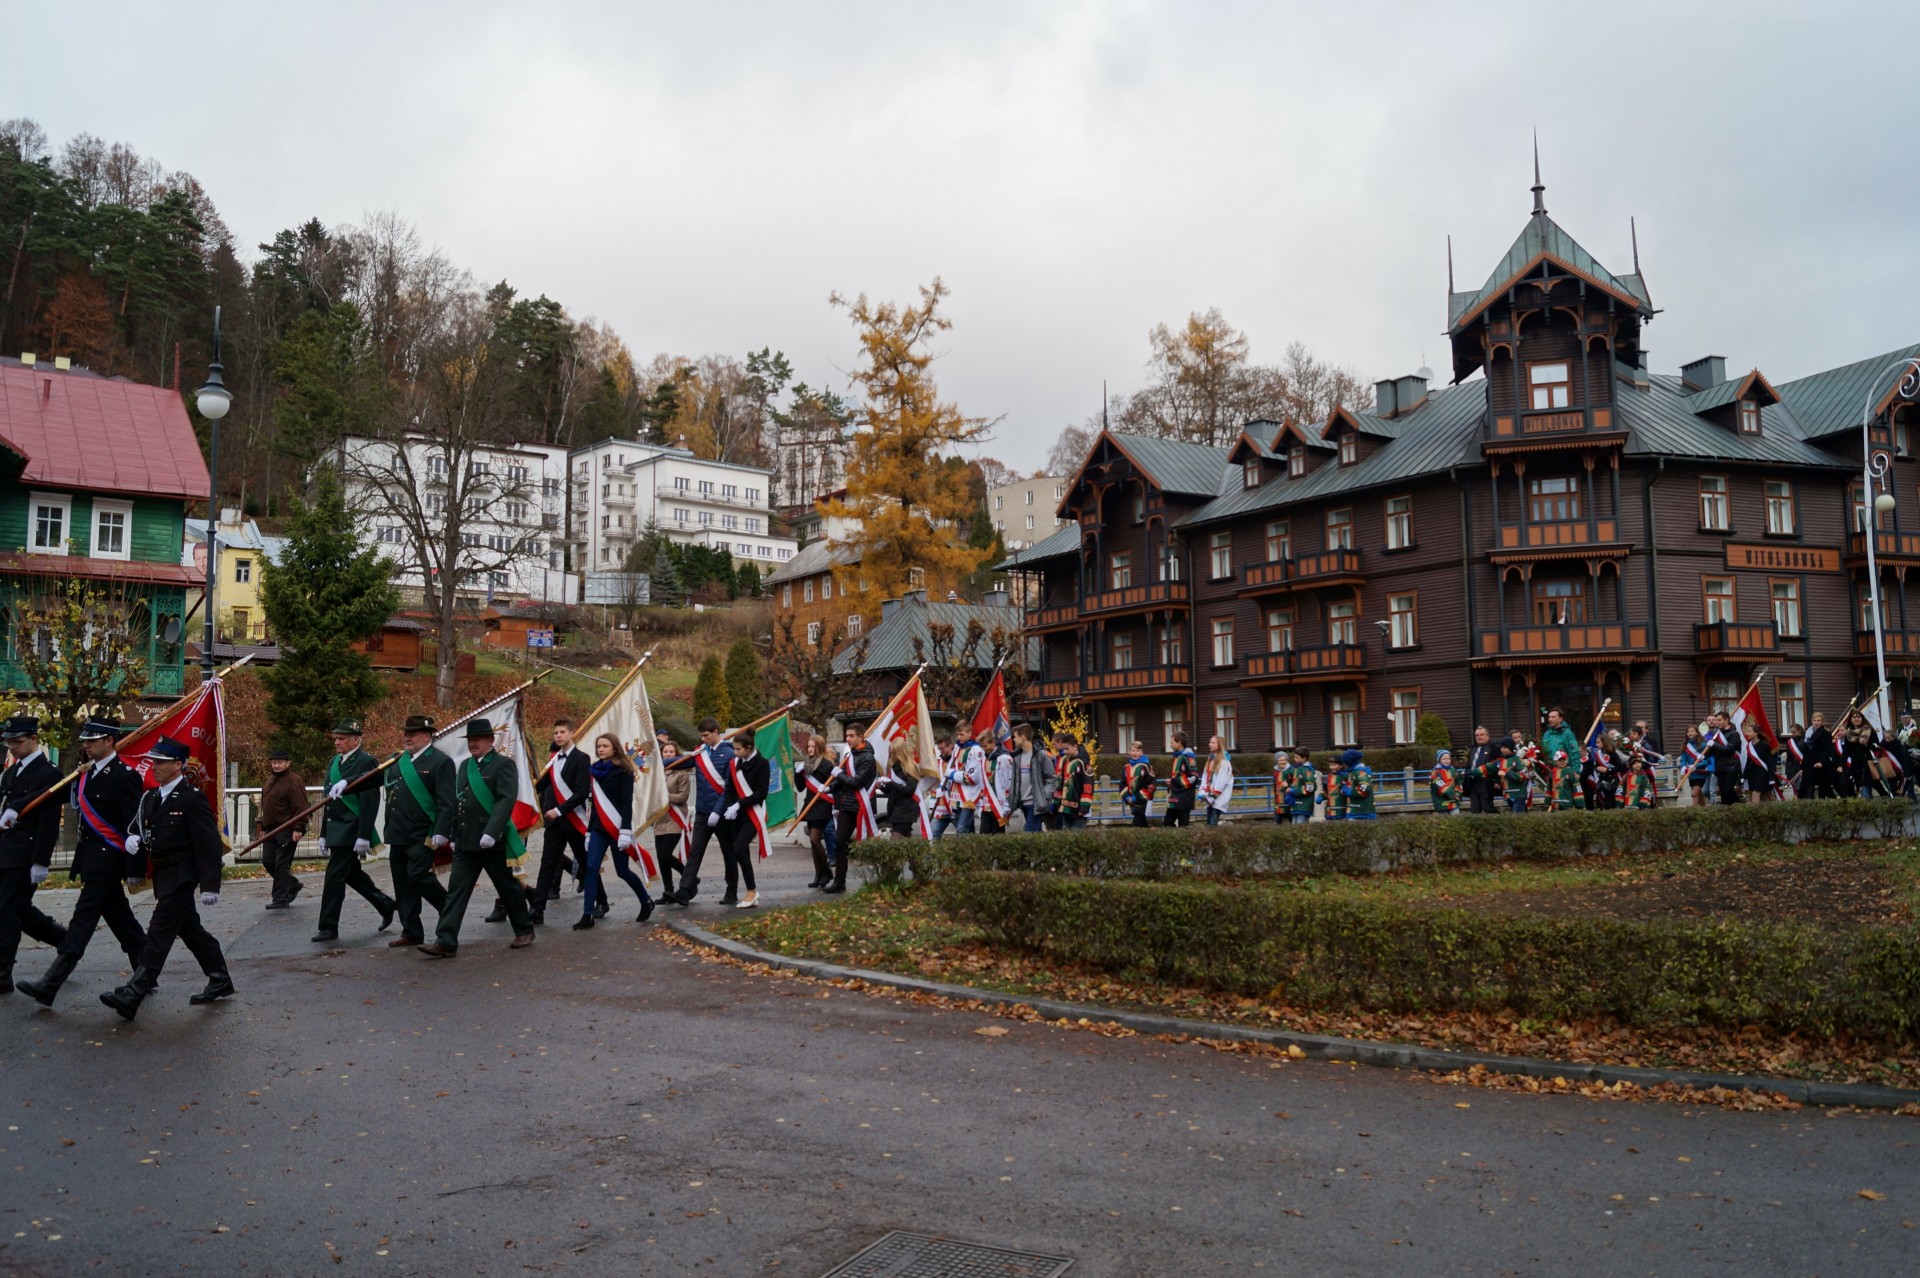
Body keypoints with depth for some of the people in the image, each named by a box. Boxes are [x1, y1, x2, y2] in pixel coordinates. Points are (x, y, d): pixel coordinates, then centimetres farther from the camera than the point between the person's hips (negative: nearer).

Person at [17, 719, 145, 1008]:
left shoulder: (124, 776, -14)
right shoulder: (85, 773, 12)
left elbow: (135, 828, -16)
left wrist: (135, 870, -17)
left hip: (106, 860, -9)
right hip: (91, 858, 9)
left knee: (83, 920, -7)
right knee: (119, 919, 14)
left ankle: (50, 986, -8)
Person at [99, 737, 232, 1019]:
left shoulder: (193, 798, -14)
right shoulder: (150, 798, 9)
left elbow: (209, 844, -17)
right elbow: (137, 824, 19)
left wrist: (210, 885, -21)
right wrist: (133, 837, -8)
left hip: (182, 875, -9)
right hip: (163, 875, 9)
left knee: (159, 933, -10)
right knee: (191, 930, 15)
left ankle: (131, 996, -12)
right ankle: (220, 982, 25)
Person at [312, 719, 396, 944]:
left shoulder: (365, 762, -12)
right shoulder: (334, 763, 15)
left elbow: (369, 802, -18)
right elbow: (329, 799, 19)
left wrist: (363, 836, -22)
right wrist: (324, 833, 18)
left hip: (351, 831, -9)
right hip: (336, 830, 9)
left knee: (334, 876, -7)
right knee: (351, 873, 16)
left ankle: (329, 927, 0)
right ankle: (386, 905, 30)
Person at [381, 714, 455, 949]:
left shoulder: (440, 762, -7)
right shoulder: (397, 762, 15)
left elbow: (447, 803, -13)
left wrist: (441, 833, -20)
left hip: (422, 836, -7)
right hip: (397, 836, 7)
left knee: (418, 875, -15)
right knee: (402, 884, 8)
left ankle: (449, 907, 8)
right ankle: (411, 932, 15)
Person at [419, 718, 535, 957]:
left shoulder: (503, 765, -7)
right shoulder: (465, 766, 15)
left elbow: (506, 800, -17)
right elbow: (457, 801, 17)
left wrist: (491, 832, -25)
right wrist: (454, 836, 13)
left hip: (492, 841, -6)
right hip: (465, 841, 6)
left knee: (508, 887, 6)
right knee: (456, 890, -1)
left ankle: (524, 931, 23)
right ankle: (446, 941, -3)